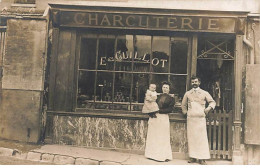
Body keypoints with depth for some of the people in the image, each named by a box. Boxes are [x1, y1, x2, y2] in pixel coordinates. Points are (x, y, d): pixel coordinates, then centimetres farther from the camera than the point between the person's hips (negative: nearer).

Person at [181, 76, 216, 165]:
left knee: (202, 137, -5)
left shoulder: (204, 93, 7)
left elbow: (212, 101, 9)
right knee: (191, 137, 1)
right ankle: (193, 157, 9)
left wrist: (209, 108, -8)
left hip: (201, 118, -2)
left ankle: (202, 158, -1)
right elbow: (183, 105, 24)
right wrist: (185, 112, 12)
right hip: (190, 118, 2)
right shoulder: (187, 93, 13)